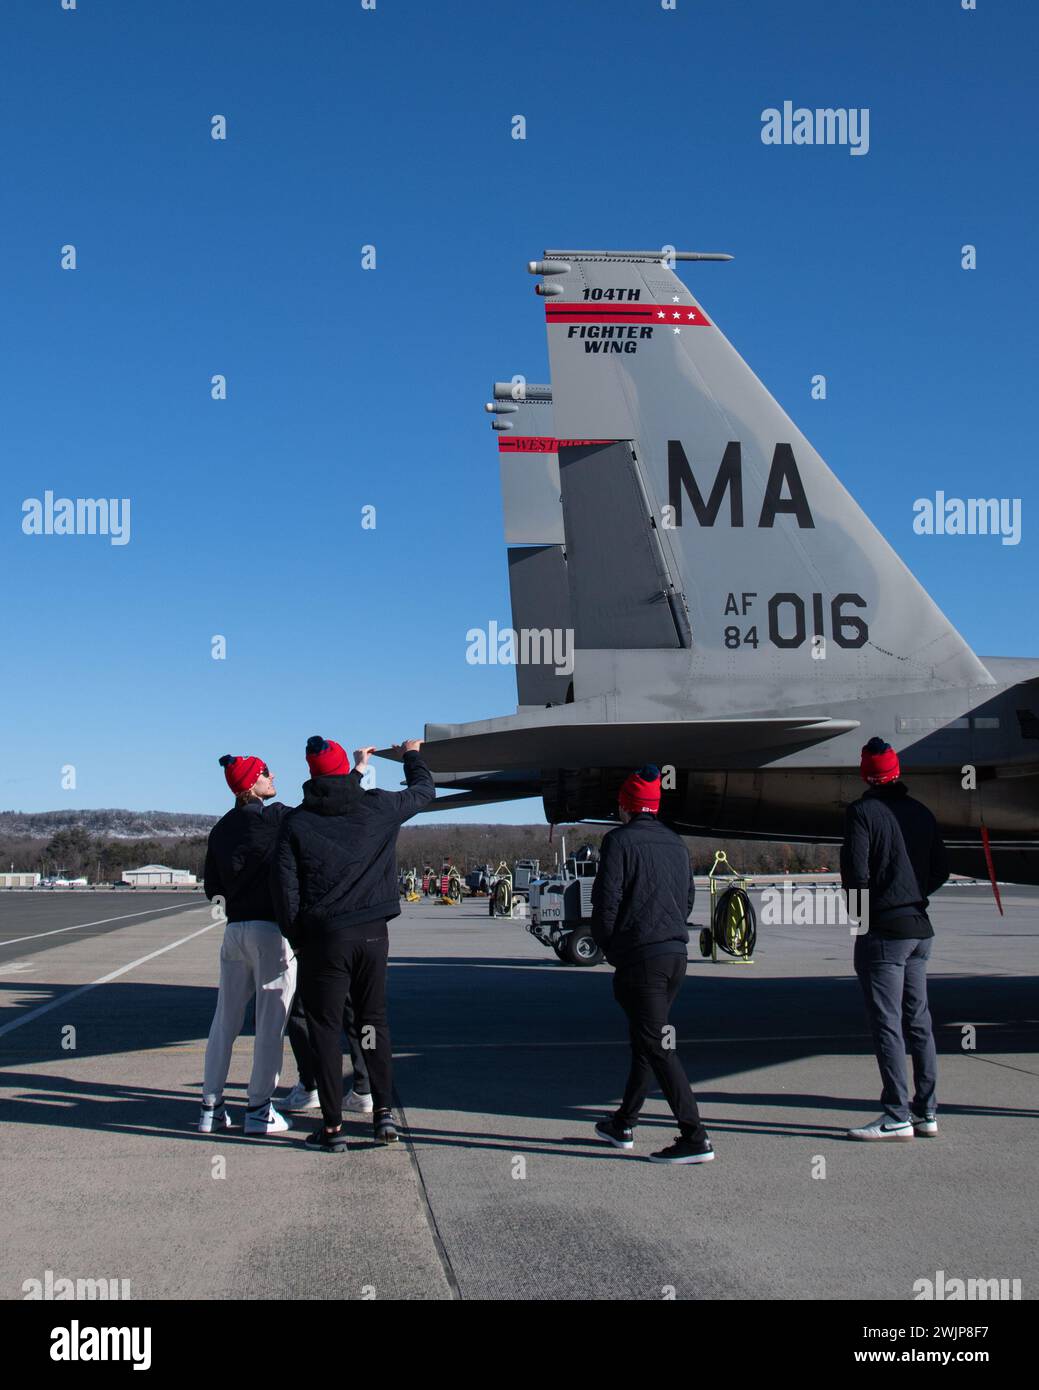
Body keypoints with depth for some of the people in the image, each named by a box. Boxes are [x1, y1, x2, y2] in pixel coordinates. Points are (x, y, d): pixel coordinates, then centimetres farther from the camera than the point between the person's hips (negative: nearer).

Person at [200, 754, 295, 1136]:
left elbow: (212, 887, 15)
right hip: (271, 929, -6)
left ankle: (210, 1107, 15)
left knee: (225, 1019, 12)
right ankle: (258, 1109, 4)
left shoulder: (221, 828, 12)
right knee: (270, 1021, 1)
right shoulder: (276, 817, -9)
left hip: (234, 930, 7)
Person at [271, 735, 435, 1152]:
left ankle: (332, 1127, 6)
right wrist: (411, 755, 38)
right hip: (372, 934, 2)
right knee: (373, 1021, 16)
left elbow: (284, 885, -5)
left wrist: (295, 937, 5)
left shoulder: (296, 822, -2)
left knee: (325, 1028, 5)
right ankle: (384, 1112, 12)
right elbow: (424, 790, 20)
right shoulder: (378, 808, 2)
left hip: (323, 937, -2)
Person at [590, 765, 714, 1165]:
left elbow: (606, 900, -11)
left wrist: (609, 949, 2)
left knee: (657, 1045, -6)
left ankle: (695, 1138, -9)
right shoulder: (675, 844, 14)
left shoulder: (619, 840, -7)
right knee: (645, 1040, 18)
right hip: (677, 953, 8)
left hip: (640, 957, -8)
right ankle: (623, 1125, 29)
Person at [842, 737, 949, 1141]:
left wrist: (864, 907, 0)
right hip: (920, 928, 7)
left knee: (886, 1024, -4)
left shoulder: (862, 812, -10)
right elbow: (941, 869, 13)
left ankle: (897, 1116, -4)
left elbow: (854, 872, -16)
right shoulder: (921, 812, 10)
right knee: (918, 1021, 12)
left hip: (883, 930, -7)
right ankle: (926, 1112, 16)